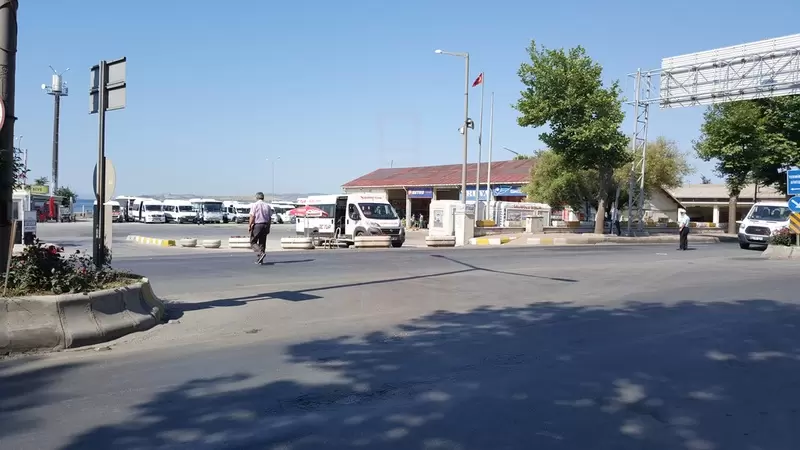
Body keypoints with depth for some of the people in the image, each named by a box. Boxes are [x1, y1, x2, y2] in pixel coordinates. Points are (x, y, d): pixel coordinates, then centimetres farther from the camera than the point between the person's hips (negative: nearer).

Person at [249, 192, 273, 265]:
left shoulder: (254, 205, -4)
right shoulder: (267, 206, 9)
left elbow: (252, 216, -11)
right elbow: (270, 218, 8)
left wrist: (249, 225, -4)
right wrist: (268, 227, 14)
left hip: (257, 225, -5)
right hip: (265, 225, 5)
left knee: (253, 242, 3)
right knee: (262, 243, 10)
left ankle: (261, 253, -20)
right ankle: (260, 260, 10)